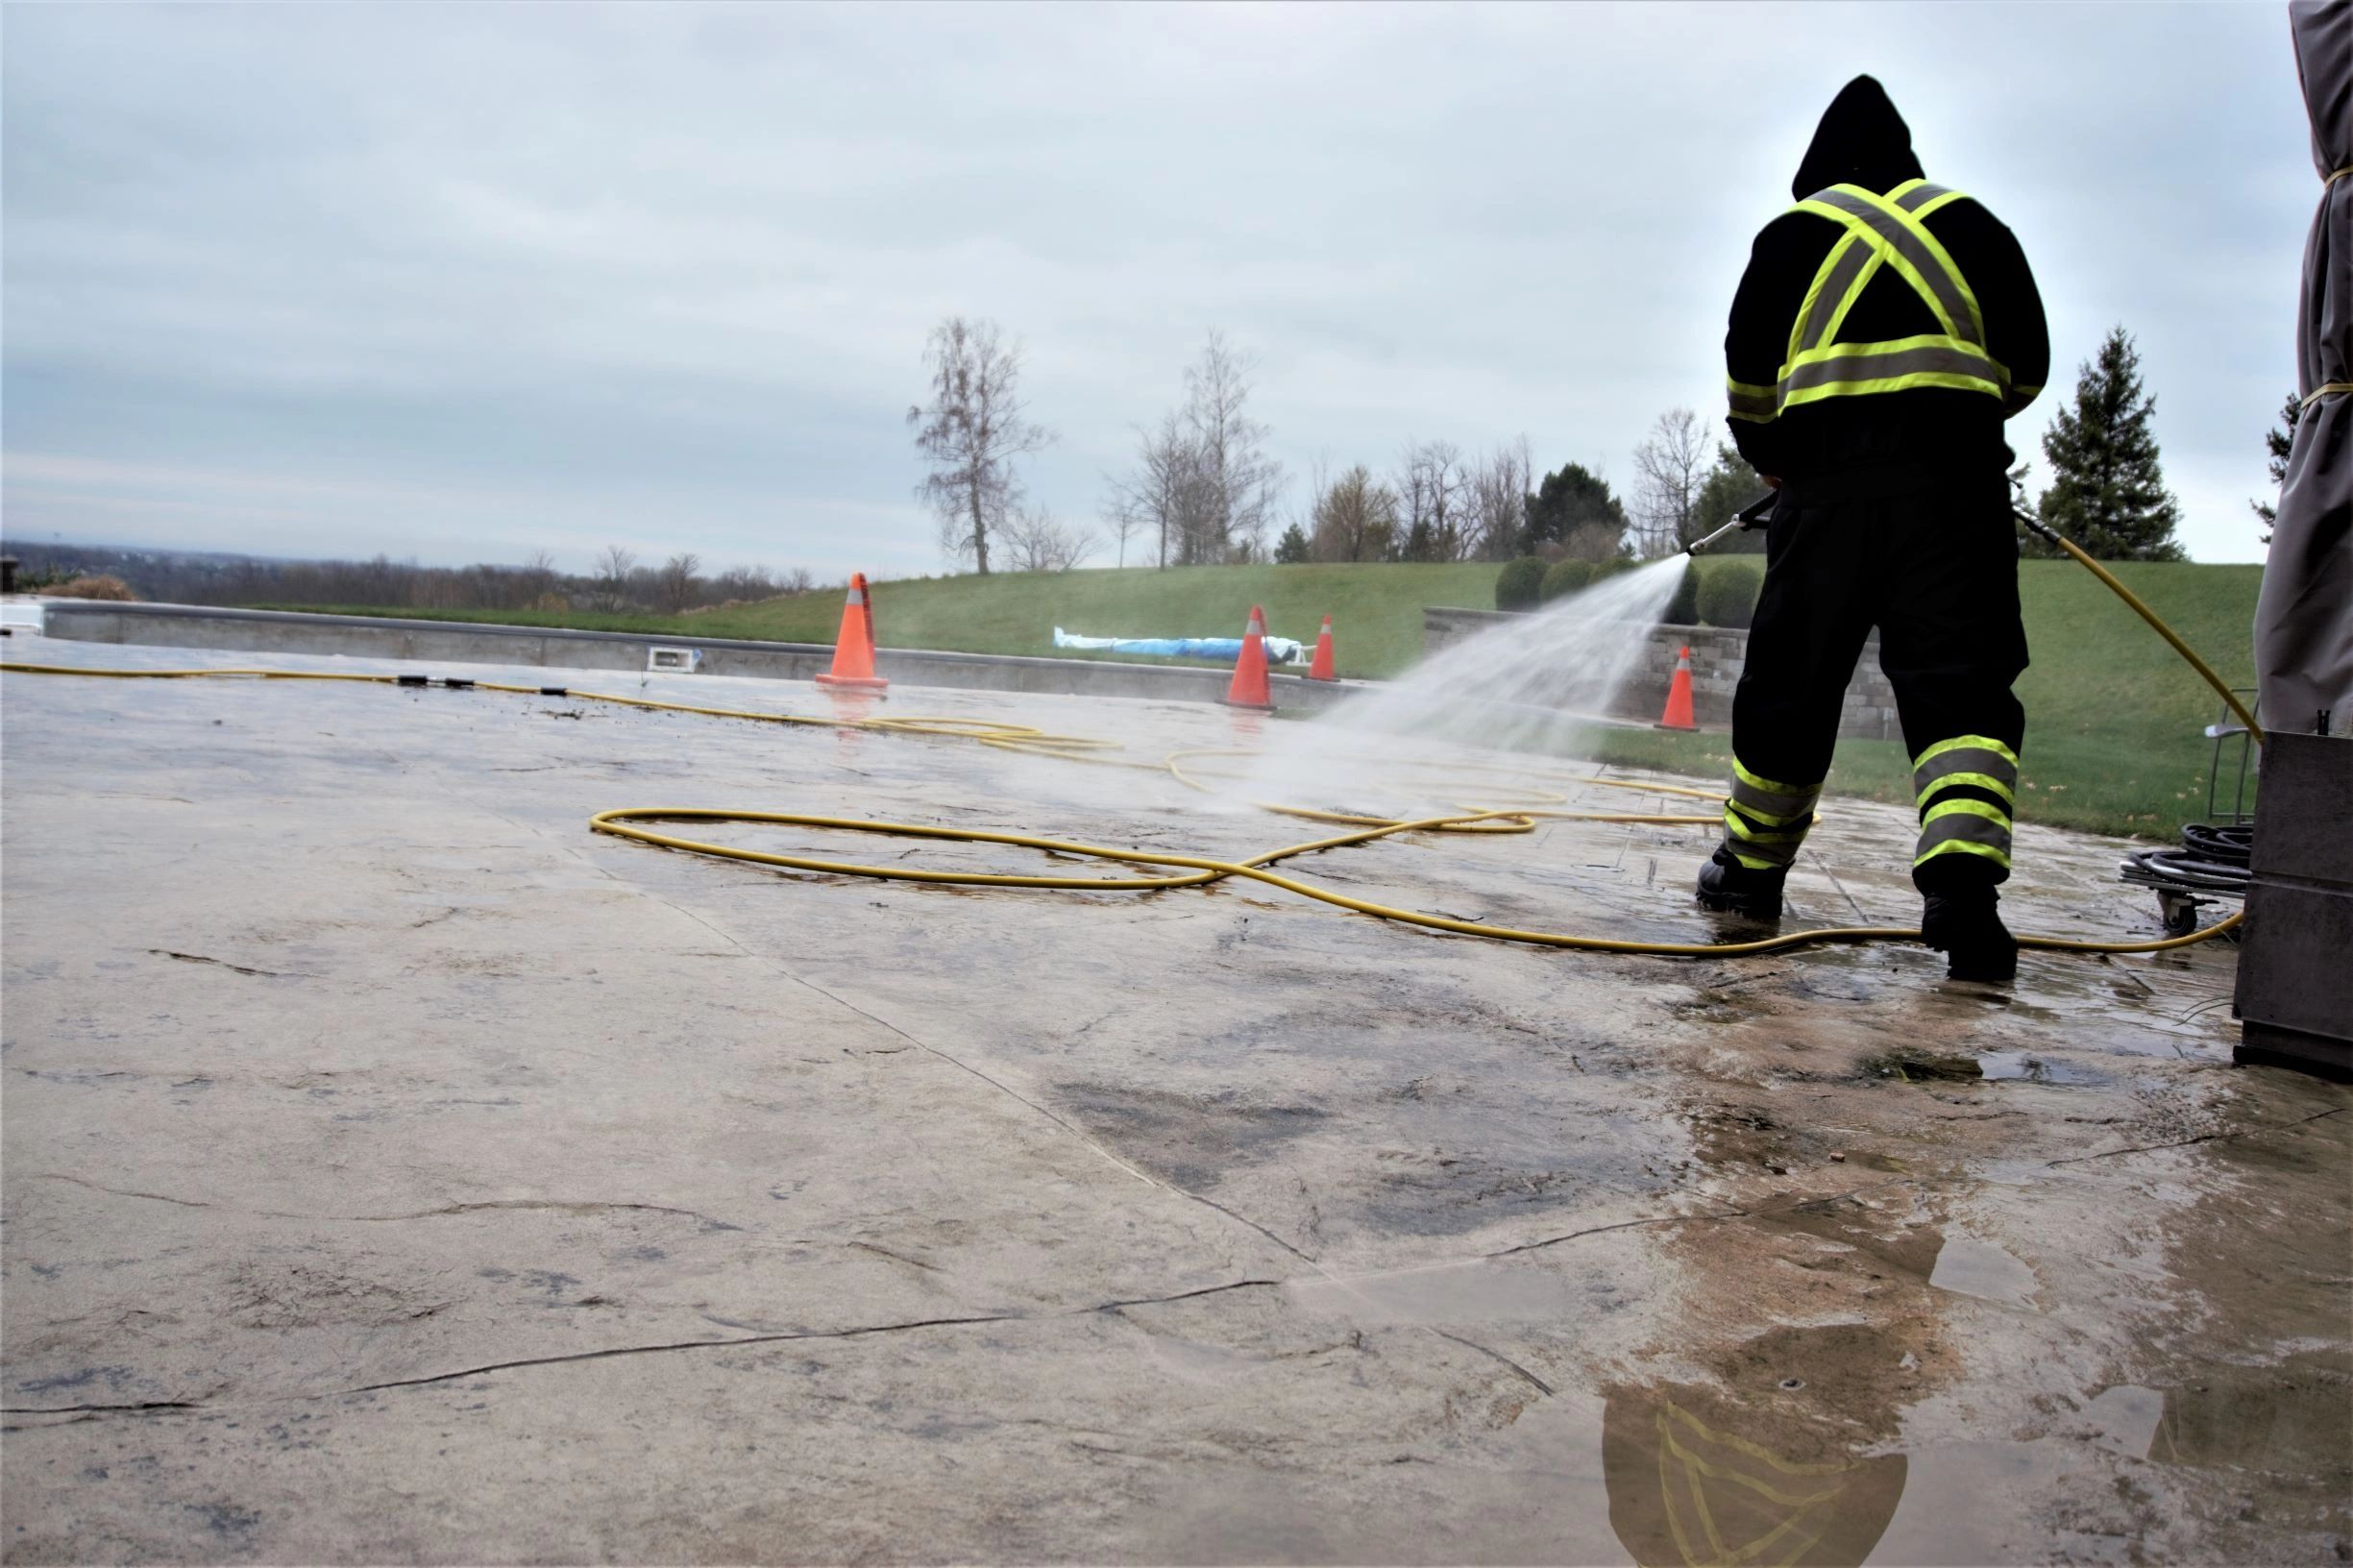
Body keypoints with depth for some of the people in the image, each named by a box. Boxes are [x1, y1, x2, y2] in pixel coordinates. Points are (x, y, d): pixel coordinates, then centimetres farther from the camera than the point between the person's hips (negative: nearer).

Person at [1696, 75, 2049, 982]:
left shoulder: (1794, 231, 13)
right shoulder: (1970, 223, 16)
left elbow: (1748, 371, 11)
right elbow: (2028, 363, 15)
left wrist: (1766, 455, 28)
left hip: (1830, 471, 0)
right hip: (1954, 469, 0)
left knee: (1791, 680, 9)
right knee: (1963, 684, -4)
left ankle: (1752, 869, 20)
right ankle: (1962, 883, -22)